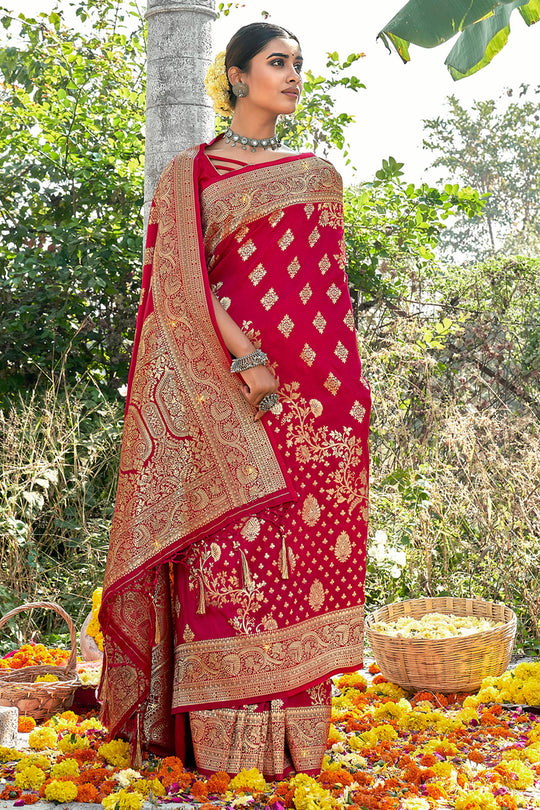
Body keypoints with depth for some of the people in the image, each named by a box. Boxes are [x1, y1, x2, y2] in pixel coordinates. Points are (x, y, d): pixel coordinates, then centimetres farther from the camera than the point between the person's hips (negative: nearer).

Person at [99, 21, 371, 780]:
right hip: (224, 389, -3)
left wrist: (346, 389, 5)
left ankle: (292, 726, 7)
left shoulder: (319, 175, 19)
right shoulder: (189, 174, 8)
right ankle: (226, 732, 1)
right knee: (228, 546, -5)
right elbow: (180, 276, -4)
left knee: (302, 546, 1)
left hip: (311, 392, 3)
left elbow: (332, 288, 16)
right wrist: (242, 356, -16)